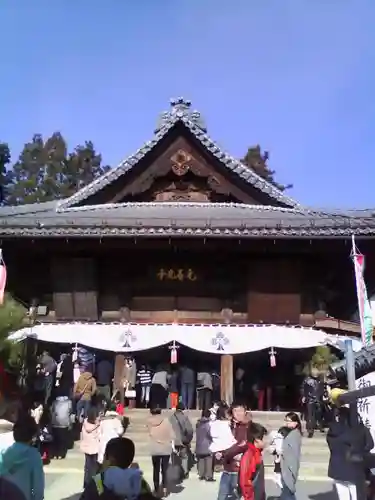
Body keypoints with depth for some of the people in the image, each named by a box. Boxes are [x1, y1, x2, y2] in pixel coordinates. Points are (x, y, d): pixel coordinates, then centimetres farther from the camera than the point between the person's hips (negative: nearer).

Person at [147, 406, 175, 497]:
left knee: (156, 469, 13)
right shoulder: (166, 420, -6)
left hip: (154, 449, 1)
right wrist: (172, 445, 4)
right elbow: (171, 434, -5)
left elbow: (150, 433, -3)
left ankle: (157, 489, 15)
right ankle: (164, 488, -3)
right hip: (166, 448, -1)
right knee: (164, 469, 7)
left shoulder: (149, 421, -3)